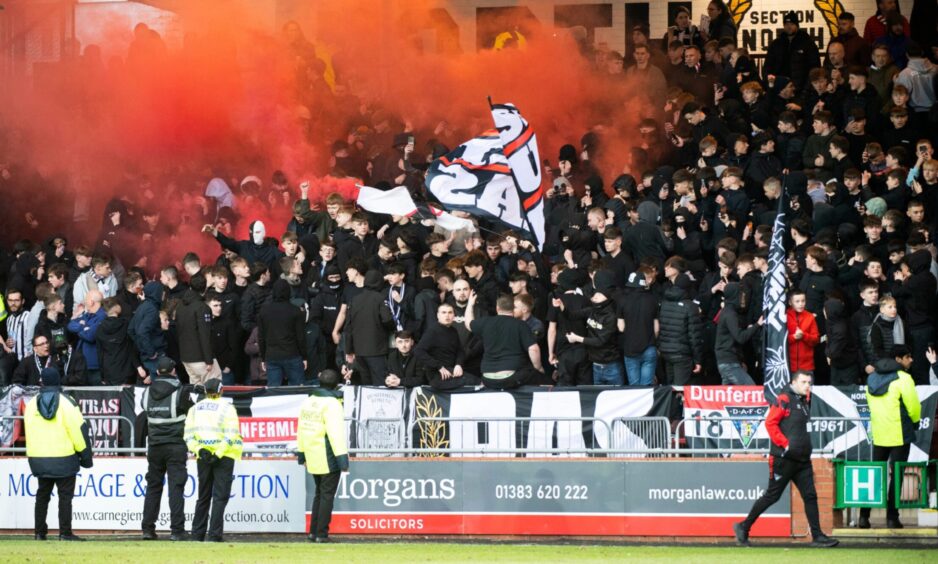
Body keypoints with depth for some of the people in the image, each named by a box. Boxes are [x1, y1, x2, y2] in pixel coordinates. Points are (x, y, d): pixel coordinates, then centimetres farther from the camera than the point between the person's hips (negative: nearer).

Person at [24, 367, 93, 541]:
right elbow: (78, 429, -10)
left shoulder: (31, 404, 4)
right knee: (65, 495, 0)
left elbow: (29, 432, 12)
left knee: (42, 495, 13)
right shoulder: (66, 403, -10)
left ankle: (40, 532, 13)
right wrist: (85, 455, -2)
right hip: (64, 458, -4)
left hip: (39, 459, 4)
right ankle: (65, 532, -5)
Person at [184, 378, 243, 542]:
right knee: (220, 496, -3)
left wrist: (199, 450, -7)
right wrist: (219, 454, -15)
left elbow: (188, 435, 1)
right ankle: (214, 535, -10)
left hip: (203, 457, 4)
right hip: (223, 457, -4)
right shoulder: (226, 408, -3)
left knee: (203, 496, 14)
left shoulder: (195, 408, 10)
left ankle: (197, 534, 13)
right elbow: (231, 435, -14)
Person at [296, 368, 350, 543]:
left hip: (313, 457, 7)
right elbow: (336, 432, -20)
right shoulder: (332, 404, -13)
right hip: (328, 458, -7)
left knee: (319, 494, 17)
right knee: (327, 495, -2)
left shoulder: (308, 402, 10)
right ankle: (321, 534, -4)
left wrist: (301, 454, 23)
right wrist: (342, 458, -21)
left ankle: (313, 532, 16)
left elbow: (301, 429, 16)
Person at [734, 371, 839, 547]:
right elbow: (770, 423, -16)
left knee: (810, 496, 1)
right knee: (772, 496, -1)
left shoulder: (805, 402, 16)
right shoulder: (784, 399, -9)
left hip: (802, 460, 8)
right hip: (783, 459, -8)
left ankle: (818, 536, 0)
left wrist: (805, 447, 16)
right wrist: (785, 444, -19)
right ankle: (744, 527, 10)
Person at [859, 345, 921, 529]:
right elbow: (913, 406, -11)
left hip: (878, 434, 6)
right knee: (896, 475, 1)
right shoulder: (903, 378, -12)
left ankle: (864, 516, 5)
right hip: (899, 434, -6)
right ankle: (892, 518, 1)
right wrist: (915, 421, 9)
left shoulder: (872, 378, 9)